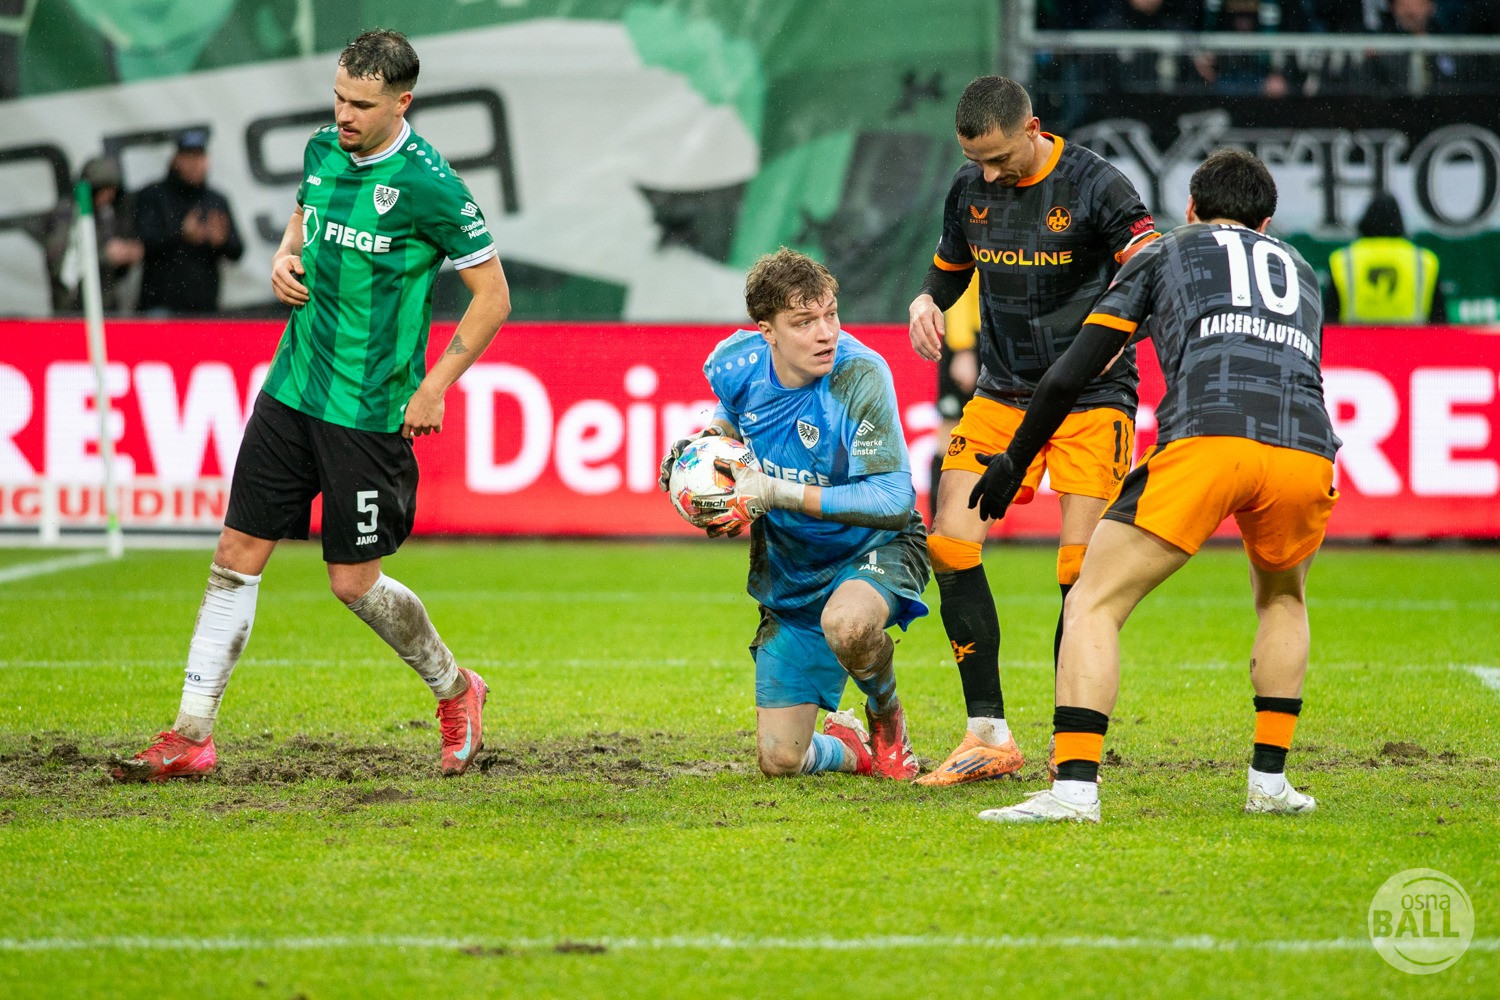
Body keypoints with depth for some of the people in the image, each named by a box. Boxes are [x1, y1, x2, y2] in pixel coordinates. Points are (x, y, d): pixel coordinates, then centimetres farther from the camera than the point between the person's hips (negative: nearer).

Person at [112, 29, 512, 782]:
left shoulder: (429, 185, -16)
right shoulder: (323, 150, 4)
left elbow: (492, 297, -10)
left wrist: (435, 387, -15)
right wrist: (285, 258, 3)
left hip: (370, 412, -6)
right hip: (293, 385, 6)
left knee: (354, 581, 0)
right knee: (237, 554, 2)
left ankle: (455, 692, 26)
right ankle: (192, 735, 6)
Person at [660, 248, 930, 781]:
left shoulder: (860, 375, -27)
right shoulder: (737, 365, -11)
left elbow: (894, 501, -30)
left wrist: (774, 492, -33)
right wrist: (703, 441, -7)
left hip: (874, 550, -4)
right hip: (789, 574, 5)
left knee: (847, 624, -43)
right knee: (780, 761, 1)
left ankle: (886, 715, -6)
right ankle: (848, 748, 40)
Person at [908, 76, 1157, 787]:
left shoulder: (1095, 186, -13)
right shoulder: (970, 188, 3)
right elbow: (949, 267, 21)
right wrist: (926, 301, -1)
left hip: (1091, 395, -5)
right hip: (1002, 394, 5)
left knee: (1082, 569, -11)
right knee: (949, 544, -9)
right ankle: (990, 736, -3)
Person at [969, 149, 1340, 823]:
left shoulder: (1164, 254, 26)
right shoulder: (1299, 270, 36)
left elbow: (1069, 375, 19)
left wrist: (1013, 463, 30)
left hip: (1206, 440, -4)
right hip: (1306, 451, 4)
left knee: (1093, 606, 4)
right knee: (1282, 600, 32)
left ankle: (1075, 788, -12)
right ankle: (1269, 781, 24)